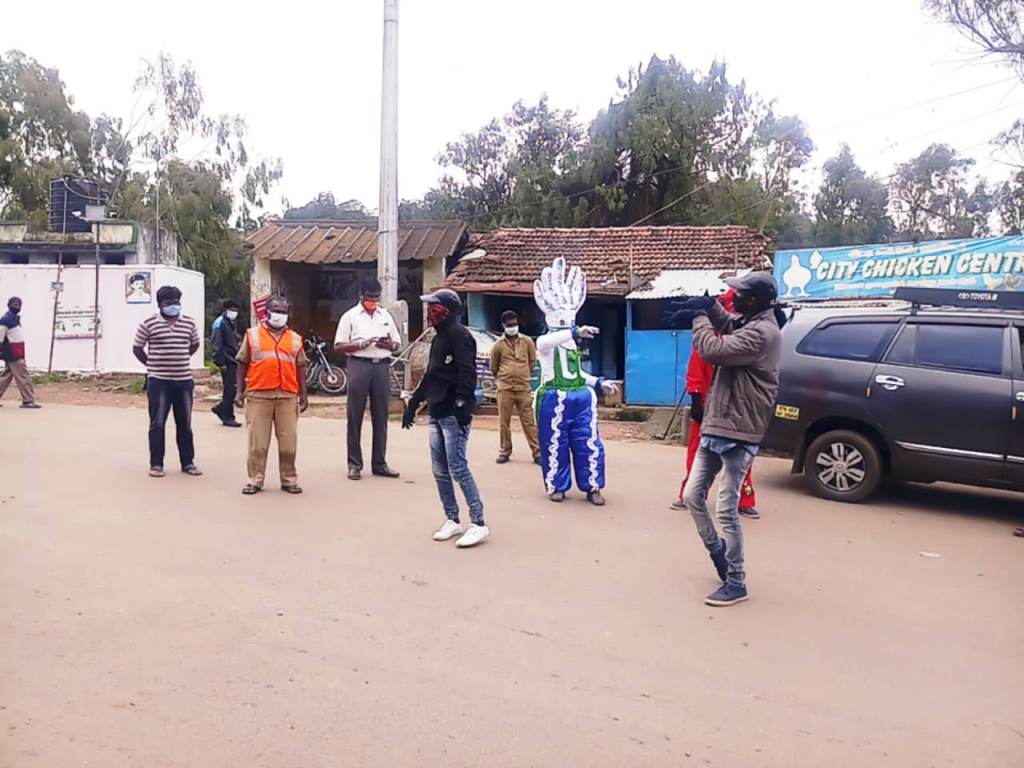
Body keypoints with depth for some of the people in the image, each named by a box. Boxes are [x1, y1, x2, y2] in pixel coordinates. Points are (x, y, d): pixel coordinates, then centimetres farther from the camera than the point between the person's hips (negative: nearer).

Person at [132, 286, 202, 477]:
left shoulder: (189, 323, 5)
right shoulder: (148, 323, -4)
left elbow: (195, 344, 21)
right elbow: (137, 348, 5)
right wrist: (152, 365, 4)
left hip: (184, 380, 3)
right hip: (159, 382, -3)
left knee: (185, 424, 9)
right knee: (157, 424, 2)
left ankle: (188, 462, 18)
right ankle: (156, 464, 10)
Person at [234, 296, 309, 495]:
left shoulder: (295, 339, 12)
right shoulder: (252, 335, 7)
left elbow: (300, 368, 14)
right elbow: (242, 364, 8)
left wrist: (303, 394, 9)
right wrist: (239, 391, 1)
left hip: (288, 396, 2)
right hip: (259, 396, -2)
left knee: (289, 441, 4)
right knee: (257, 441, 2)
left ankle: (289, 480, 14)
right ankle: (255, 480, 10)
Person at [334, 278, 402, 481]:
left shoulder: (386, 316, 15)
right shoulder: (350, 316, 3)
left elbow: (397, 343, 18)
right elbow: (338, 346, -1)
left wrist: (388, 344, -4)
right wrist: (360, 344, -15)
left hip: (382, 366, 4)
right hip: (359, 365, -3)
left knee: (380, 416, 6)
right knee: (355, 416, -1)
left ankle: (379, 463, 13)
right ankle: (354, 464, 6)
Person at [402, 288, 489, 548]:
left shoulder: (459, 335, -9)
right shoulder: (439, 337, 20)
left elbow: (467, 373, -20)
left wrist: (462, 403, -28)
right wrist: (414, 403, 27)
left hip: (454, 415, -9)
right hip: (437, 413, 9)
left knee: (458, 469, -9)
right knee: (440, 471, 9)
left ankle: (478, 523, -2)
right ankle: (452, 521, 19)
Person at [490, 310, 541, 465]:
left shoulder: (527, 341, 1)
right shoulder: (498, 345, -1)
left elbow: (533, 361, 14)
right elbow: (493, 366, 12)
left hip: (524, 388, 0)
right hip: (505, 388, 0)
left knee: (529, 421, 2)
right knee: (504, 422, 5)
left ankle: (537, 452, 5)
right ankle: (504, 451, 16)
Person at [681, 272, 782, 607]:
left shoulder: (761, 333, -20)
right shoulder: (749, 323, 11)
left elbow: (713, 349, -26)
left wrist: (699, 317, -8)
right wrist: (709, 304, 6)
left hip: (737, 434, -10)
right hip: (715, 428, 10)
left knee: (727, 510, -4)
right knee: (692, 496, 13)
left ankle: (736, 583, 9)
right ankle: (720, 554, 32)